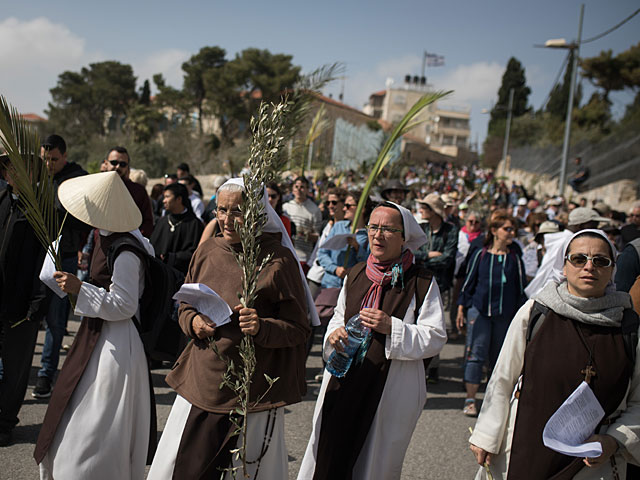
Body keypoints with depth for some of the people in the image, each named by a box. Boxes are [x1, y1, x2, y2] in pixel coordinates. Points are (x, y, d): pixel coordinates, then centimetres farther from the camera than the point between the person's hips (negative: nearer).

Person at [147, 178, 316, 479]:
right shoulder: (206, 252, 5)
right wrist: (193, 322, -6)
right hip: (200, 384, 5)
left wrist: (261, 327, -25)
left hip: (253, 395, -4)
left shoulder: (279, 260, -10)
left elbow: (299, 329, -8)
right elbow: (185, 307, 16)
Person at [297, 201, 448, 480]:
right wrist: (334, 334, -2)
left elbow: (435, 338, -9)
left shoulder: (422, 284, -6)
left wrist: (392, 327, -21)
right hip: (344, 383, 4)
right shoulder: (355, 275, 9)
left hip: (391, 391, -4)